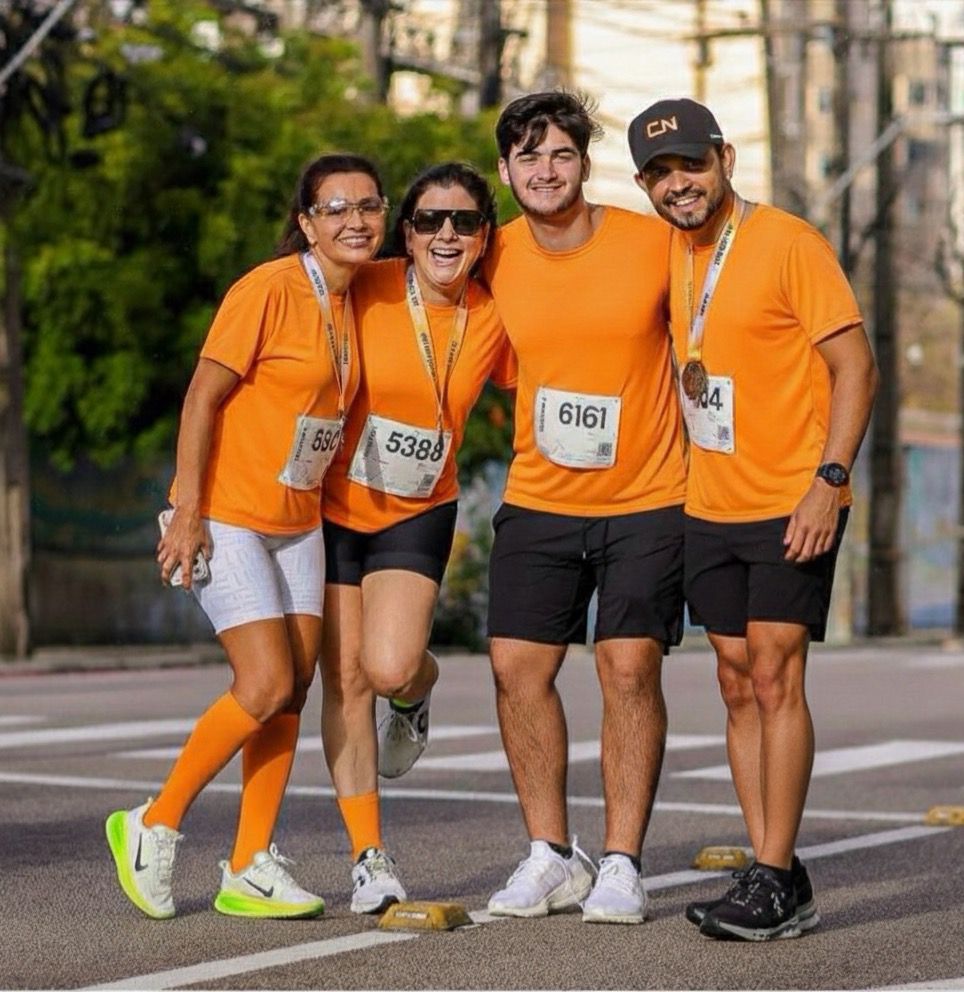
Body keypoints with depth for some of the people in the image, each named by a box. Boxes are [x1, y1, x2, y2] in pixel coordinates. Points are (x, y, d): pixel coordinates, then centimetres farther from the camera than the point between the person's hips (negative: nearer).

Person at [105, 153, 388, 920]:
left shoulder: (353, 302, 9)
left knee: (294, 688, 3)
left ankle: (250, 869, 11)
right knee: (267, 685, -13)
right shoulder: (268, 289, -14)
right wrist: (187, 511, -18)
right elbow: (202, 397, -14)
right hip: (228, 515, -8)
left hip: (298, 520, 8)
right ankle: (152, 826, 4)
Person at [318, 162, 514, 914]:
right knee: (346, 678, 0)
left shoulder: (493, 320, -7)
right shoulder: (364, 293, -15)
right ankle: (369, 857, 12)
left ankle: (418, 688, 20)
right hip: (330, 505, -1)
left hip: (417, 513, 1)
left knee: (389, 667, -19)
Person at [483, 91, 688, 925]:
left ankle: (622, 865, 3)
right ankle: (551, 856, 13)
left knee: (630, 668, -6)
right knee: (518, 667, 0)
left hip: (647, 499, -3)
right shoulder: (496, 260, -2)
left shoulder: (655, 244, -9)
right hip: (537, 502, 3)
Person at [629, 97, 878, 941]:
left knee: (775, 678, -10)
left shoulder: (788, 242, -10)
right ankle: (778, 879, 13)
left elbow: (855, 366, -13)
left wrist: (828, 479, -21)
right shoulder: (671, 253, 11)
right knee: (740, 688, 7)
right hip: (710, 509, 7)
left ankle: (775, 883, -6)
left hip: (791, 507, -7)